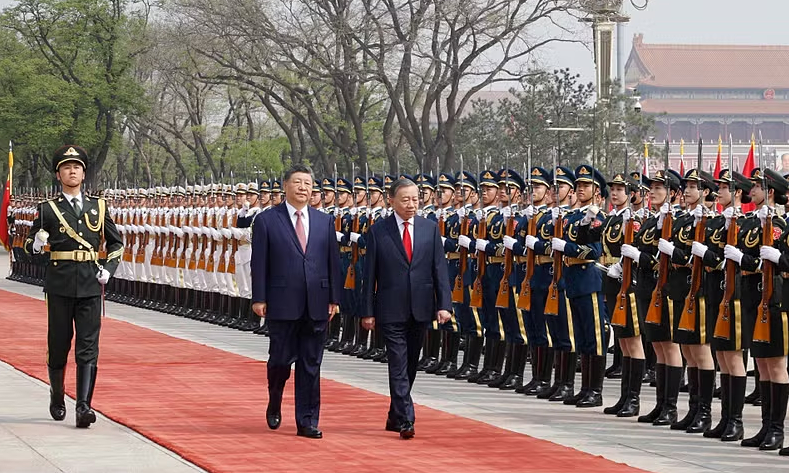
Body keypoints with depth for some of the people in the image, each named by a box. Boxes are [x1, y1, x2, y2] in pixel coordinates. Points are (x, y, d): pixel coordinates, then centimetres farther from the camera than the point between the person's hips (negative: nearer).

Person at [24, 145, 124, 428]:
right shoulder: (48, 209, 3)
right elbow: (30, 246, 6)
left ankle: (84, 407, -12)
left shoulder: (97, 207, 10)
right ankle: (57, 398, 29)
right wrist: (36, 244, -17)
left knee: (88, 348, -7)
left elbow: (117, 243, 19)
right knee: (59, 345, 7)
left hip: (90, 286, 1)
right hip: (60, 285, -1)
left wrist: (108, 269, 5)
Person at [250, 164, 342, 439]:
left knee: (311, 364, 4)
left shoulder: (325, 221, 10)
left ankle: (307, 422, 8)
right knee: (281, 359, 1)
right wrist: (259, 299, -7)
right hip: (282, 304, -3)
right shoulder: (266, 221, 0)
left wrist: (334, 298, 5)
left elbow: (333, 261, 10)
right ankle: (274, 405, 29)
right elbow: (259, 262, -2)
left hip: (316, 304, 3)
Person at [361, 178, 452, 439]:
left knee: (410, 366, 12)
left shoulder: (430, 228, 5)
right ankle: (405, 421, -12)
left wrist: (444, 304, -6)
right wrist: (368, 312, -4)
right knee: (399, 365, -8)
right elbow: (370, 274, -1)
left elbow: (439, 268, 3)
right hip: (391, 310, -3)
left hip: (420, 309, 3)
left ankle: (395, 416, 25)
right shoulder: (378, 231, -2)